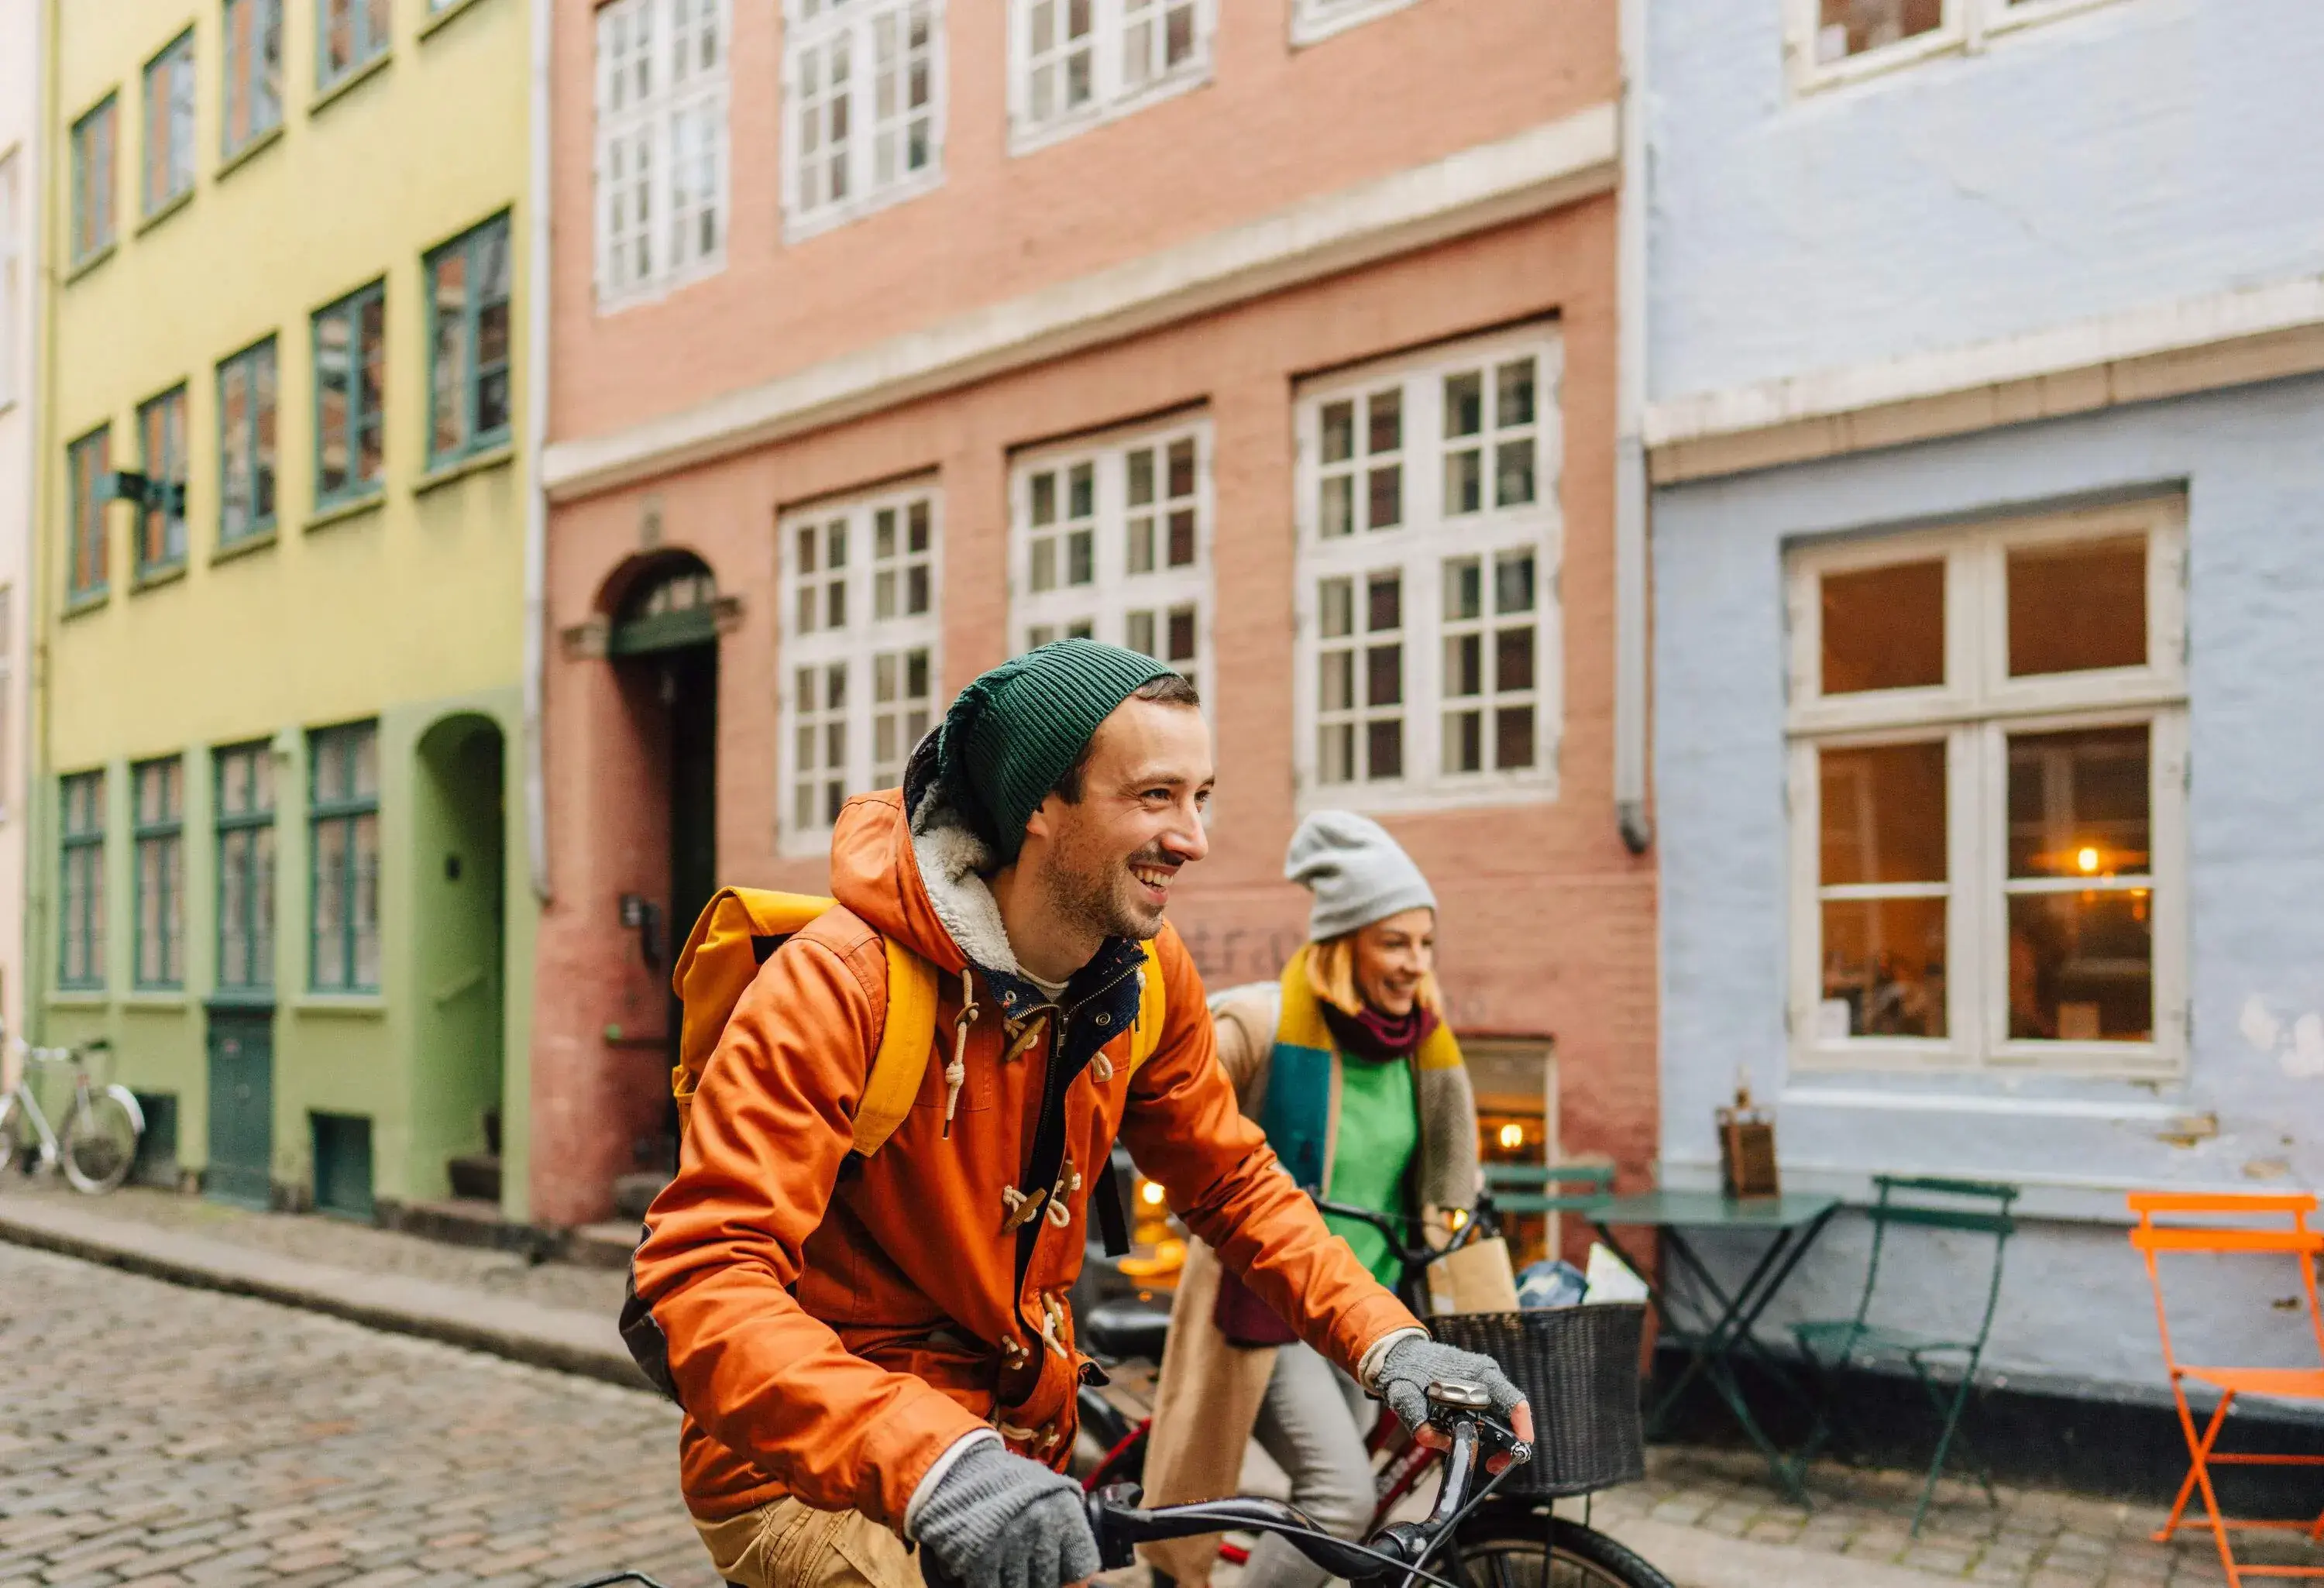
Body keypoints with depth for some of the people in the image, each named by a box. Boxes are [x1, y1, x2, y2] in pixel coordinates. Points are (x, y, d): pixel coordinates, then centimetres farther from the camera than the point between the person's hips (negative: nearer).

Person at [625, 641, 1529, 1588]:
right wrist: (932, 1461, -48)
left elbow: (1232, 1182, 5)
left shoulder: (1149, 978, -7)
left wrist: (1384, 1340, -11)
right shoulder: (838, 985, -27)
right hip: (816, 1471, -6)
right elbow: (704, 1281, -34)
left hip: (1012, 1443, 6)